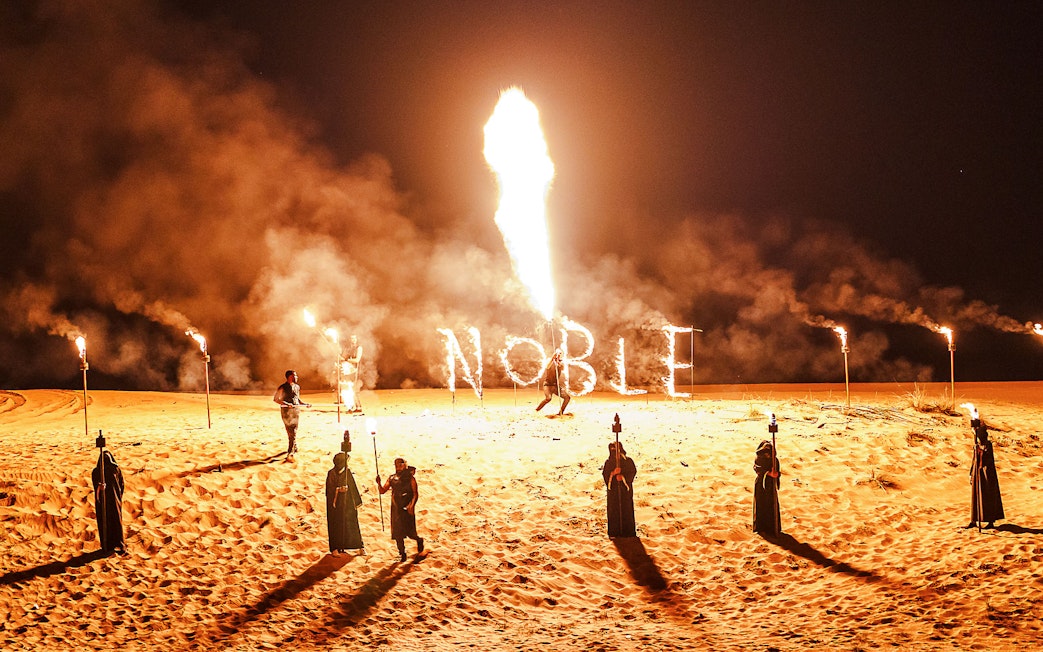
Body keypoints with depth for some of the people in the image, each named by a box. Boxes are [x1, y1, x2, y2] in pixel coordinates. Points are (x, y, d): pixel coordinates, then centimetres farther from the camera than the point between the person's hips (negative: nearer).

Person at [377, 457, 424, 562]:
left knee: (410, 532, -4)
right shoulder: (392, 479, 8)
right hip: (396, 509, 4)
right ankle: (402, 553, 13)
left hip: (407, 509, -4)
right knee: (397, 532, 2)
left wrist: (412, 505, -21)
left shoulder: (410, 478, -3)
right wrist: (379, 483, -13)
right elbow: (382, 491, 7)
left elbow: (415, 494, -7)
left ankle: (419, 540, 28)